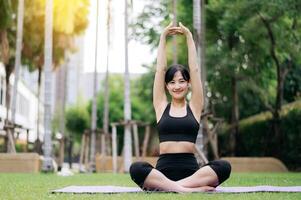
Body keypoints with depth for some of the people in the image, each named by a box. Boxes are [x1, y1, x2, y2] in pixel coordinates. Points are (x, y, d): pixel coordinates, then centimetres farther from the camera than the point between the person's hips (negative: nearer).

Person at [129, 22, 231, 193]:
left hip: (190, 169, 1)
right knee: (136, 168, -32)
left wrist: (189, 37, 9)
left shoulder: (194, 107, 13)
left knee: (224, 167, -30)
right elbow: (160, 70, 10)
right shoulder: (161, 106, 13)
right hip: (164, 168, 0)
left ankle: (163, 185, -32)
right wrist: (163, 38, 8)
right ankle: (192, 188, -36)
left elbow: (195, 70, 9)